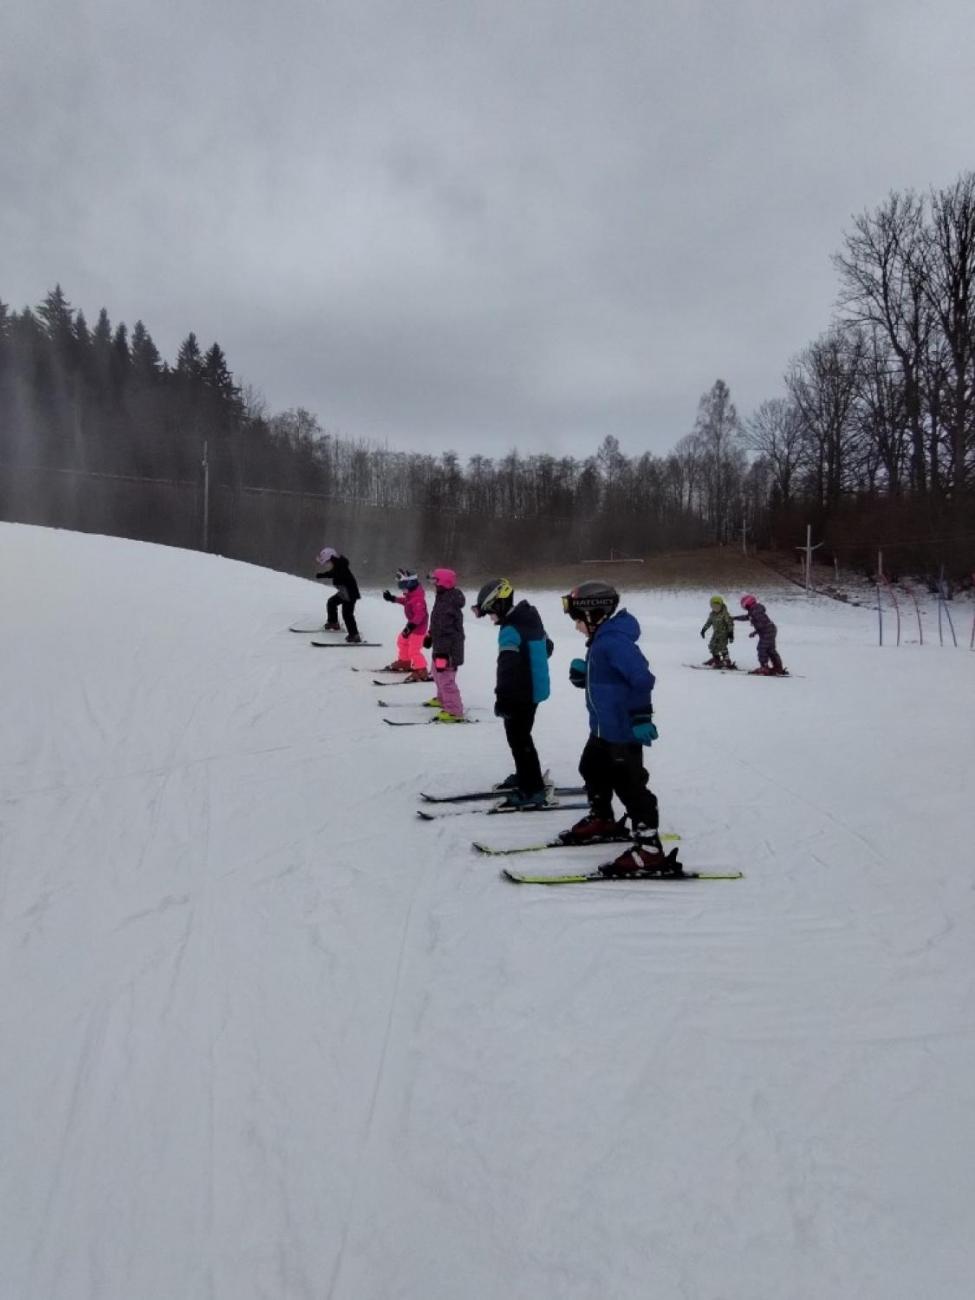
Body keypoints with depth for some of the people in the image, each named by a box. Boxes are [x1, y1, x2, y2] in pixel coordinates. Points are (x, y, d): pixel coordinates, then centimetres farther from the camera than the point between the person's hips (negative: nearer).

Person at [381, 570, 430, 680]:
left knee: (413, 650, -10)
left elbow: (419, 614, -35)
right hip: (412, 623, 11)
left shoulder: (417, 598, -31)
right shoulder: (411, 594, 1)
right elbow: (405, 601, 22)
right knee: (402, 641, 26)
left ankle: (421, 673, -1)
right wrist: (392, 598, 25)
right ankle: (404, 662, 45)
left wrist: (410, 626, -40)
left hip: (419, 626, -11)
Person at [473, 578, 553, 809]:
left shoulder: (510, 630, -23)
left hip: (520, 695, -10)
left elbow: (507, 668, -28)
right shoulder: (530, 619, 8)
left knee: (519, 740, -2)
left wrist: (501, 698, -23)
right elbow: (547, 647, 23)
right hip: (534, 690, 10)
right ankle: (525, 776, 38)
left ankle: (534, 790, 2)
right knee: (521, 737, 24)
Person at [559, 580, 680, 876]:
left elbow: (642, 678, -30)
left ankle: (649, 849, -1)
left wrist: (641, 718, -27)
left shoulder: (615, 641, -23)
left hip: (623, 730, -11)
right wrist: (581, 674, 2)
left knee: (629, 786, -7)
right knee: (592, 771, 26)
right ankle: (601, 821, 46)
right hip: (603, 728, 11)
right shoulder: (601, 641, 9)